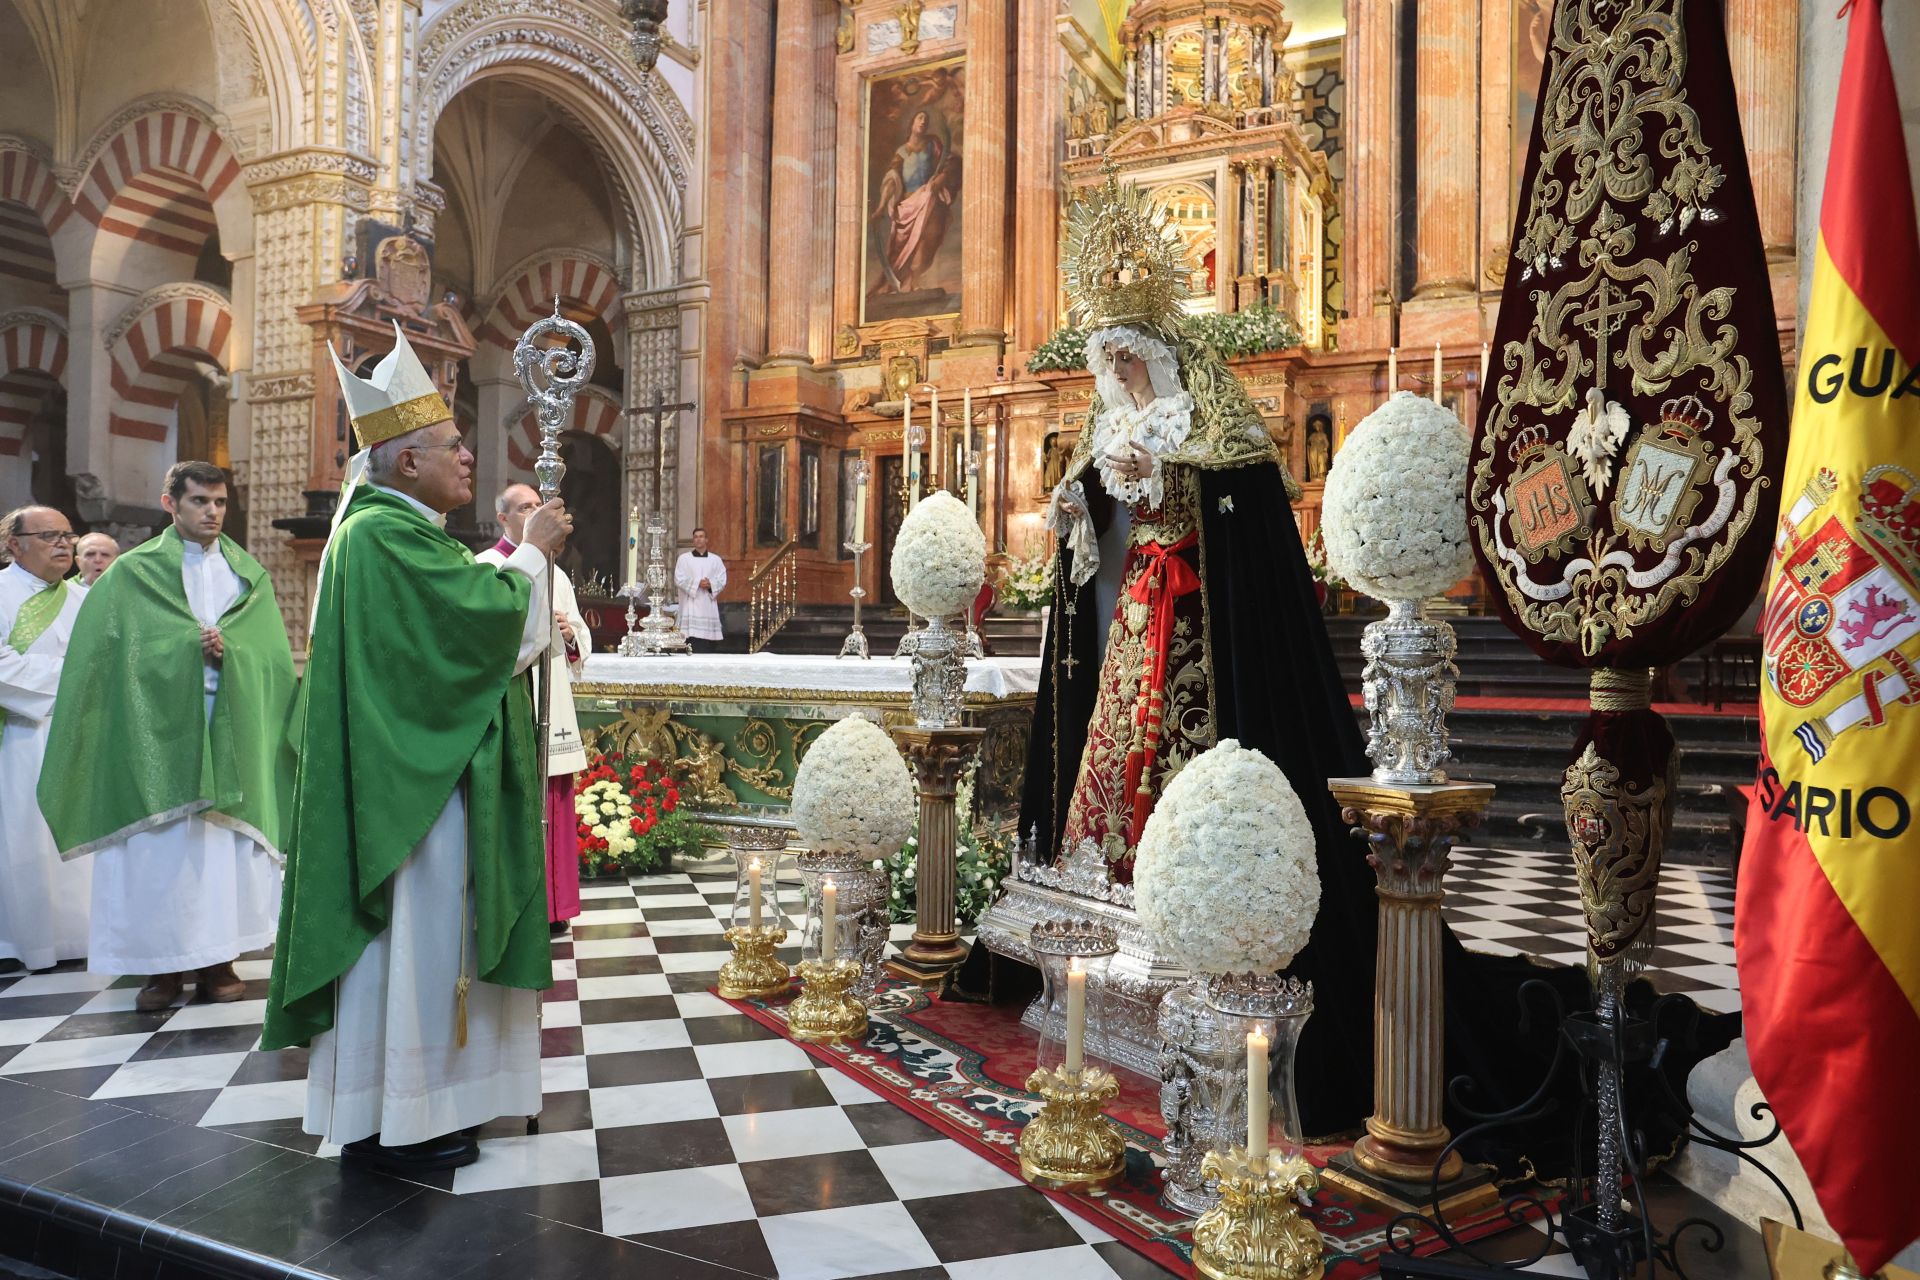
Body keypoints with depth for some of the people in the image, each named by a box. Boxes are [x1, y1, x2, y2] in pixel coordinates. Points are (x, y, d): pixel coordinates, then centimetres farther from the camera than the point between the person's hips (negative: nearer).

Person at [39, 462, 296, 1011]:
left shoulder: (249, 574, 13)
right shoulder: (133, 572, 6)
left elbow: (273, 654, 5)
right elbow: (107, 655, -1)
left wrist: (228, 649, -14)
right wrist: (192, 646, -12)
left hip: (231, 733, 2)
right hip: (159, 730, -2)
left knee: (226, 843, 2)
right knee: (161, 847, -1)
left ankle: (216, 957, 10)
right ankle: (164, 963, 8)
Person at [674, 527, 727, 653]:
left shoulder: (716, 559, 13)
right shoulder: (684, 558, 7)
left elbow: (722, 580, 6)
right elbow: (679, 579, -2)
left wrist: (710, 584, -14)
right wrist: (697, 584, -14)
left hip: (709, 604, 2)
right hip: (691, 605, -2)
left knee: (711, 645, 0)